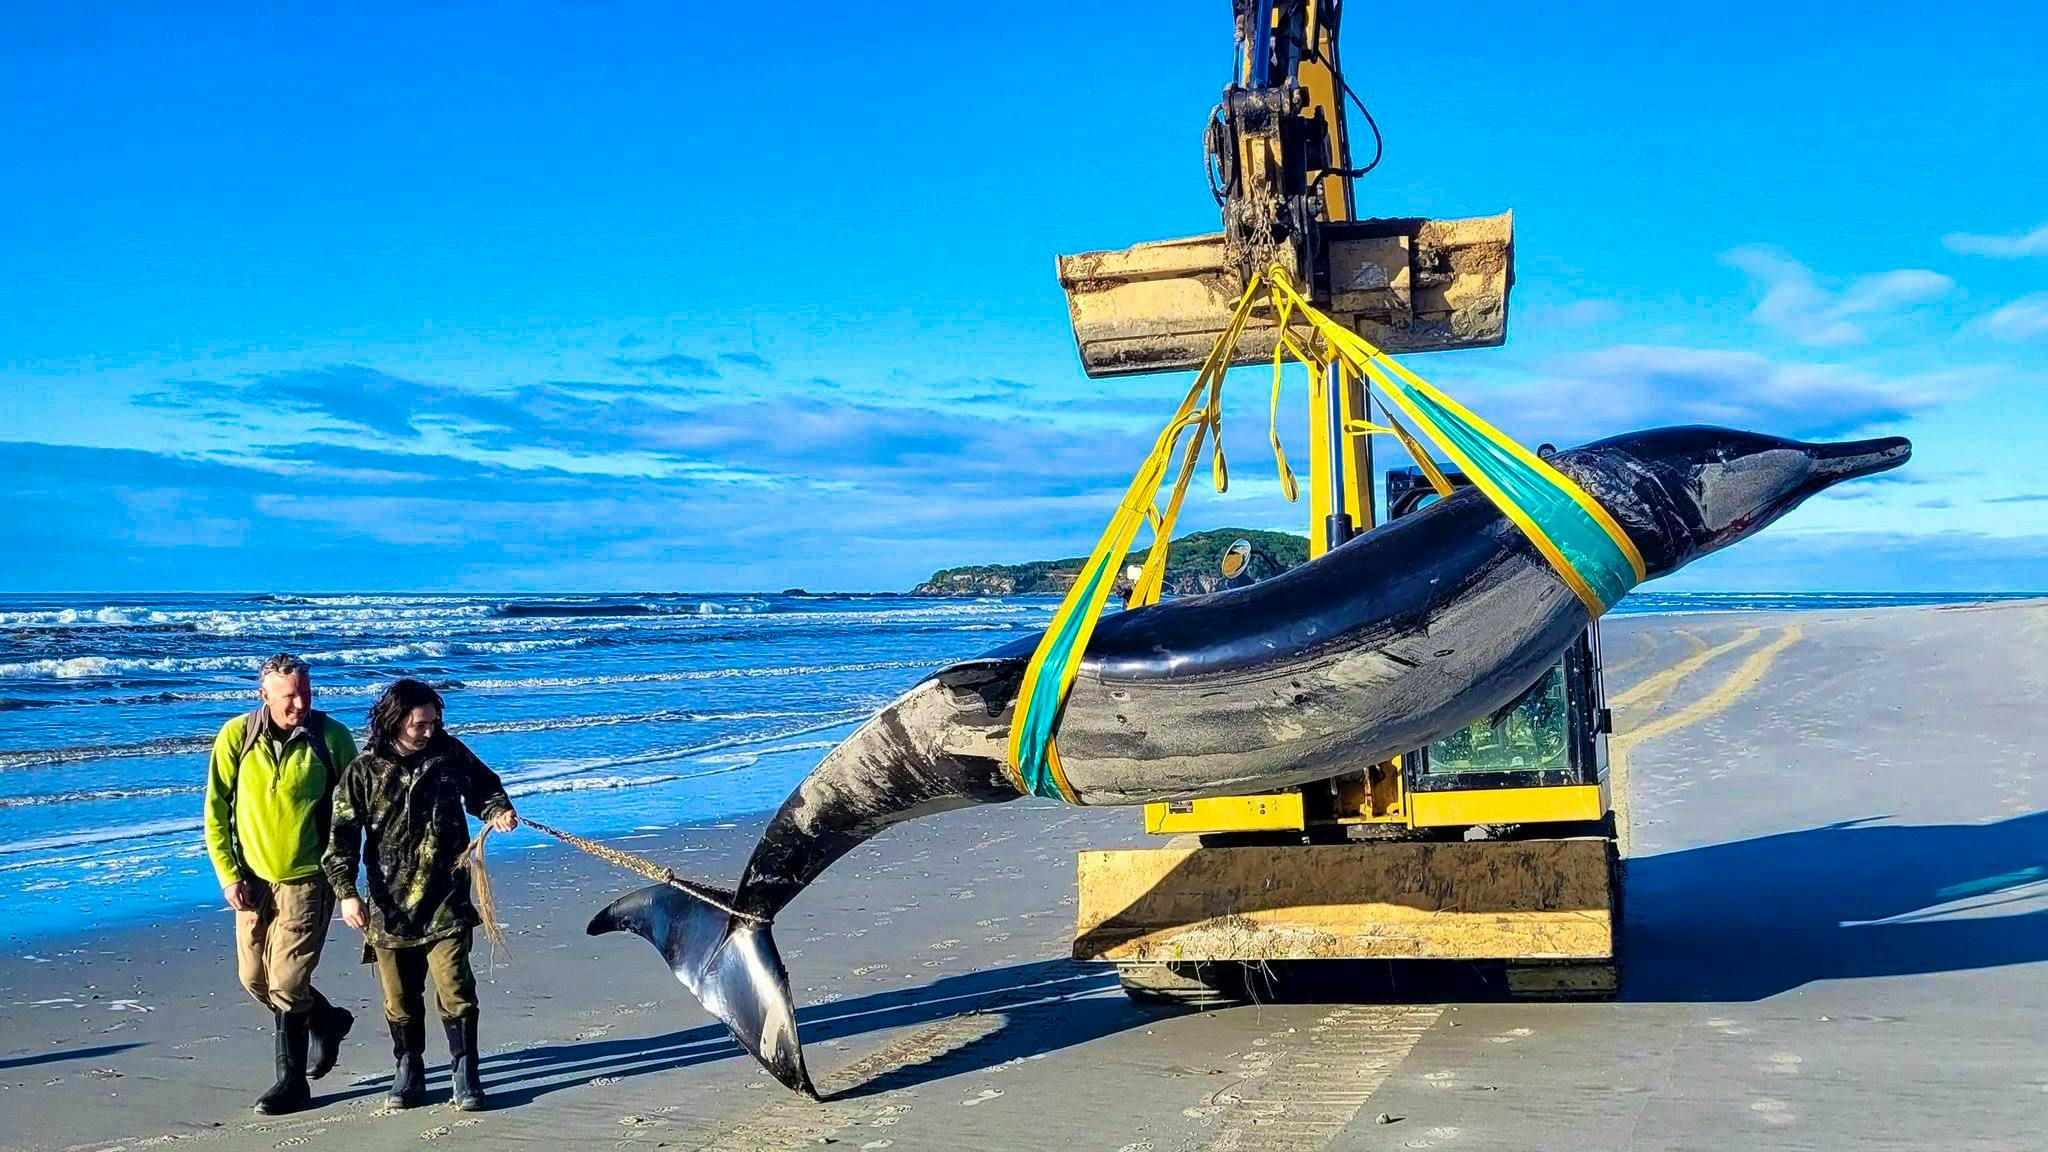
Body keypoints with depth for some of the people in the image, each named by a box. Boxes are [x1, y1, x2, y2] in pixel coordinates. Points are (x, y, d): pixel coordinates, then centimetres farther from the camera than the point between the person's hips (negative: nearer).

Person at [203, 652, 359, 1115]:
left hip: (307, 879, -4)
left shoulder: (332, 737, -9)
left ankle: (292, 1082, 13)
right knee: (254, 979, 11)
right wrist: (228, 875, -6)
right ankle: (328, 1021, 36)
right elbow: (216, 812, 0)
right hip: (252, 880, 4)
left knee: (287, 984, -7)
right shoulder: (236, 736, -6)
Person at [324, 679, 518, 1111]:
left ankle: (465, 1074, 7)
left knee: (455, 990, -5)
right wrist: (346, 892, -14)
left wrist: (496, 811, -4)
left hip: (446, 902, 0)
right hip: (389, 906, 0)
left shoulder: (450, 753, 0)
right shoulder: (364, 772, -4)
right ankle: (408, 1072, 28)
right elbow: (342, 836, -4)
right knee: (400, 999, 10)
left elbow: (483, 786, 18)